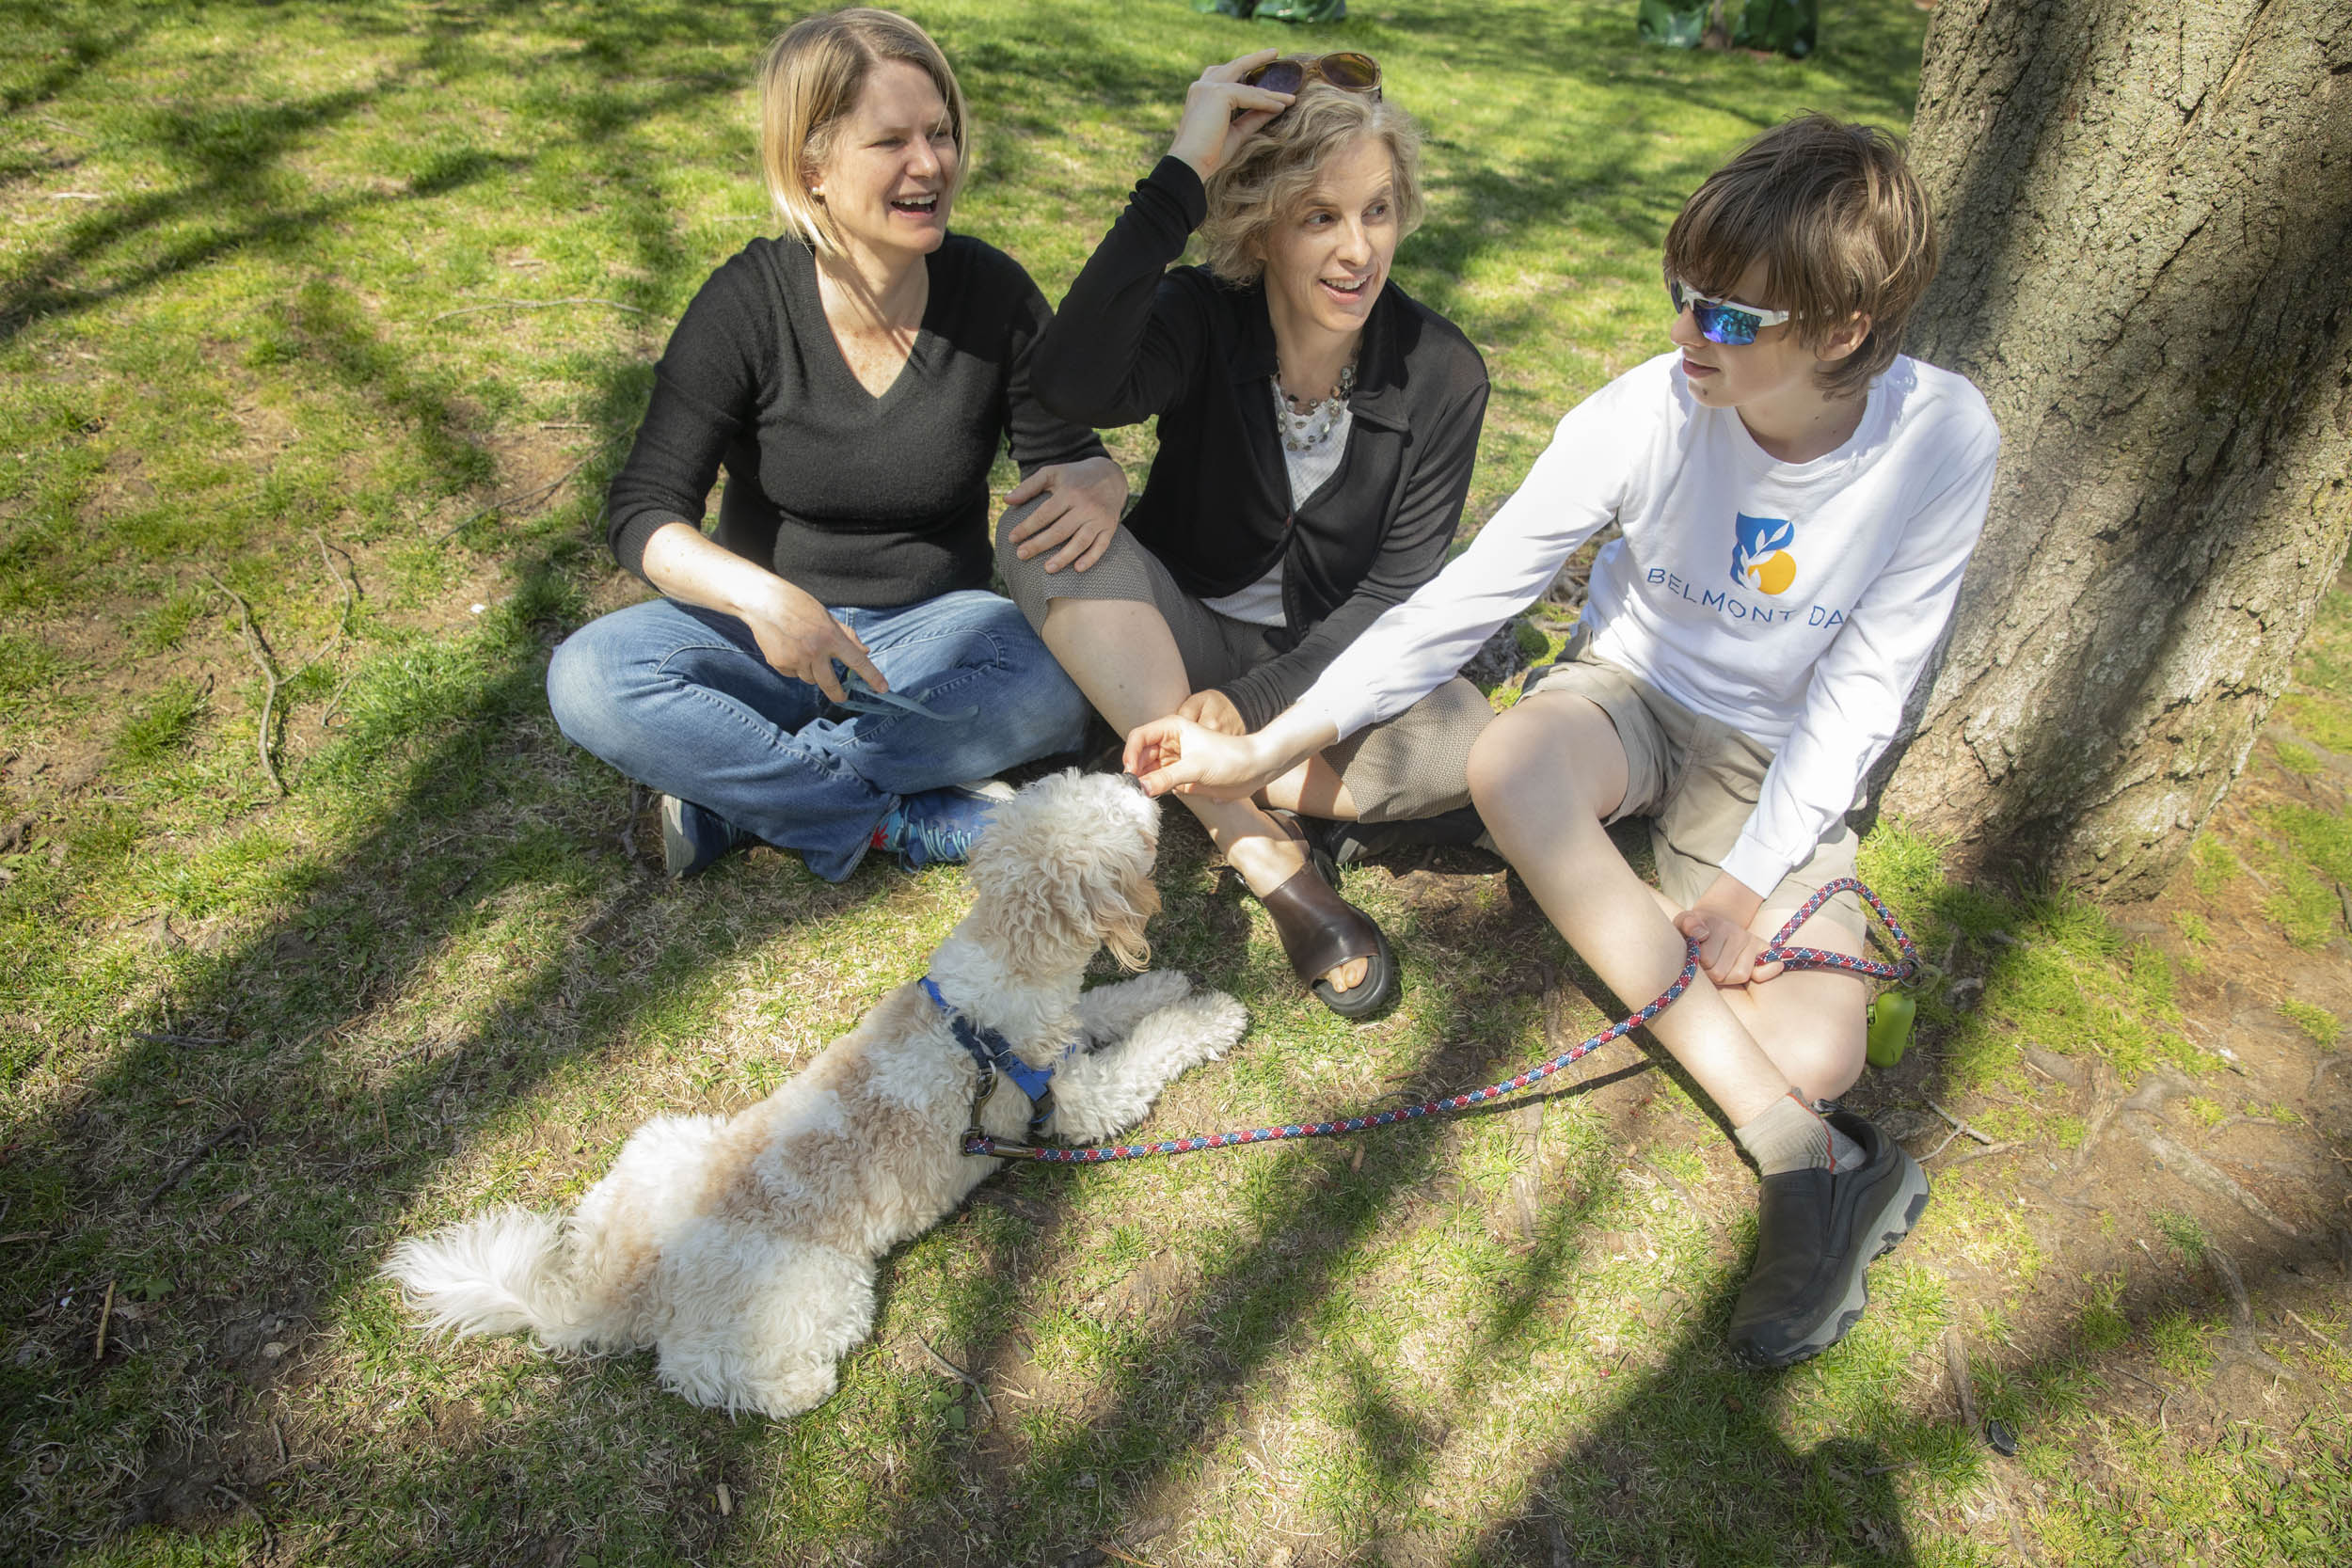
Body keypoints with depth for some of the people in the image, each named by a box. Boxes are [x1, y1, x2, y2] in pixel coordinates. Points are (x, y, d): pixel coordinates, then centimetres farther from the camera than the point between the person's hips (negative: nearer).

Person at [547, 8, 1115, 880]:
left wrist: (1096, 485, -26)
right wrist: (756, 594, -35)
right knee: (588, 679, -26)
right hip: (763, 625, 0)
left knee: (1055, 693, -31)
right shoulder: (747, 302, -12)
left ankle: (735, 784, -19)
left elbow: (1071, 457, 1)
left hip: (932, 628, 1)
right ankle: (908, 819, -22)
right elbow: (643, 514, -14)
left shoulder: (995, 293, -8)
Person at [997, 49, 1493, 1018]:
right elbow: (1074, 387, -37)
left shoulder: (1440, 373, -11)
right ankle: (1270, 862, -30)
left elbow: (1395, 589, -11)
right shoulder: (1202, 320, -14)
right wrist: (1178, 179, -36)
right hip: (1181, 640, 1)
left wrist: (1250, 707, -22)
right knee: (1041, 531, -30)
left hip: (1329, 661, 0)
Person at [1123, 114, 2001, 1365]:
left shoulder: (1943, 438, -18)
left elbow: (1862, 687, -11)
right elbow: (1458, 603, -17)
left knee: (1813, 1057, -25)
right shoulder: (1642, 414, -20)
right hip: (1629, 694, 1)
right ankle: (1815, 1163, -31)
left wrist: (1752, 881, -20)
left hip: (1780, 757, 0)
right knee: (1508, 764, -40)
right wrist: (1261, 750, -22)